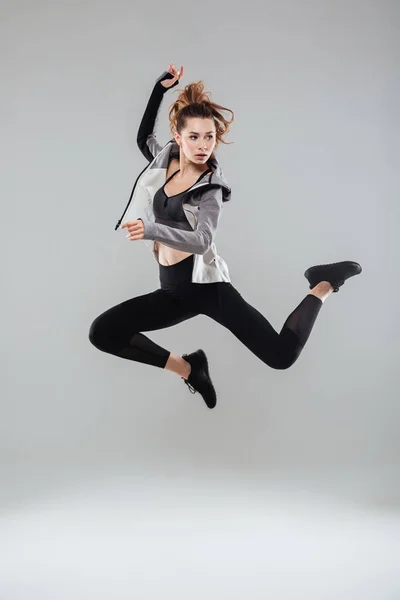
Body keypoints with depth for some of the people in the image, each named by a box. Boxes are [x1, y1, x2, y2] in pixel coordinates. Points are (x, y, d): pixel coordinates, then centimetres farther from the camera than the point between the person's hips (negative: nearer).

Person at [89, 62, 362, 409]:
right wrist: (161, 86, 17)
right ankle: (187, 367, 3)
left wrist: (150, 230, -39)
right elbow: (143, 135, 27)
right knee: (102, 332, -10)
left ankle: (323, 286, 12)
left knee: (282, 354, -15)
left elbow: (202, 240, -23)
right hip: (173, 291, 6)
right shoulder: (164, 160, 7)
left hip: (207, 285, -5)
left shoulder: (211, 186, -8)